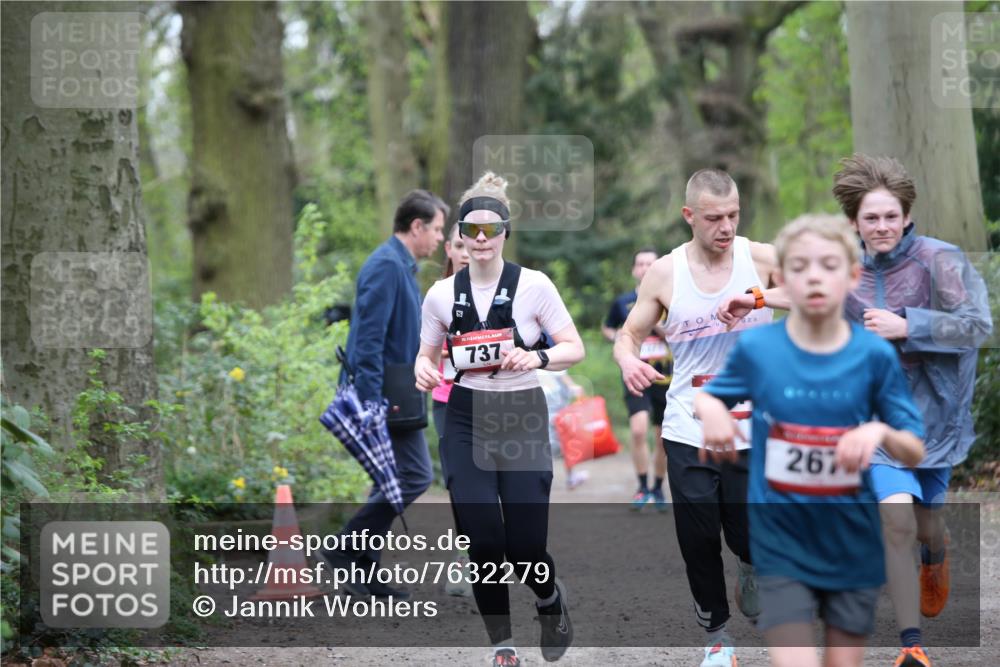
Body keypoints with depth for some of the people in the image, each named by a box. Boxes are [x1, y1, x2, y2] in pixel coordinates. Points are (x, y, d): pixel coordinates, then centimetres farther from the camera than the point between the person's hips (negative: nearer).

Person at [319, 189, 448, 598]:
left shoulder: (400, 266, 17)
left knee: (394, 482, 11)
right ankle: (347, 550, -7)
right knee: (415, 475, -11)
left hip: (392, 395, 11)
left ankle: (363, 573, 14)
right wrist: (372, 403, -25)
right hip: (385, 395, -11)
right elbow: (368, 339, -22)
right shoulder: (386, 266, -16)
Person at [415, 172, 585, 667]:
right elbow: (426, 354, 13)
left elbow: (575, 349, -4)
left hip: (523, 419, -2)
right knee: (483, 542, -6)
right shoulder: (442, 294, 3)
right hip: (466, 421, 2)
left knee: (524, 547, -5)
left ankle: (551, 599, 31)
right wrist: (423, 369, -10)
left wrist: (537, 358, -24)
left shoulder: (533, 285, -5)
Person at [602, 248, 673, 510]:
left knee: (663, 438, 8)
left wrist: (660, 326, -19)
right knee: (638, 430, -20)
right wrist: (617, 337, -1)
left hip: (664, 378, 1)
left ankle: (658, 489, 26)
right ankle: (642, 488, -9)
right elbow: (607, 328, 21)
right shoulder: (623, 302, 4)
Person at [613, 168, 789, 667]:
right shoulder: (664, 273, -1)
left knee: (751, 538, -1)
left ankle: (750, 567, 36)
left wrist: (772, 298, -27)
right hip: (689, 434, 1)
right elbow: (629, 335, 8)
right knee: (699, 541, 4)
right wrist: (628, 360, -16)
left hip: (753, 432, -1)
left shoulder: (762, 259, -5)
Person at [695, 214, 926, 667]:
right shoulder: (755, 348, -7)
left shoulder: (875, 355, -7)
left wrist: (881, 431, -24)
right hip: (781, 544, -1)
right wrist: (710, 409, -13)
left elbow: (914, 455, -3)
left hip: (853, 545, 1)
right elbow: (705, 397, 11)